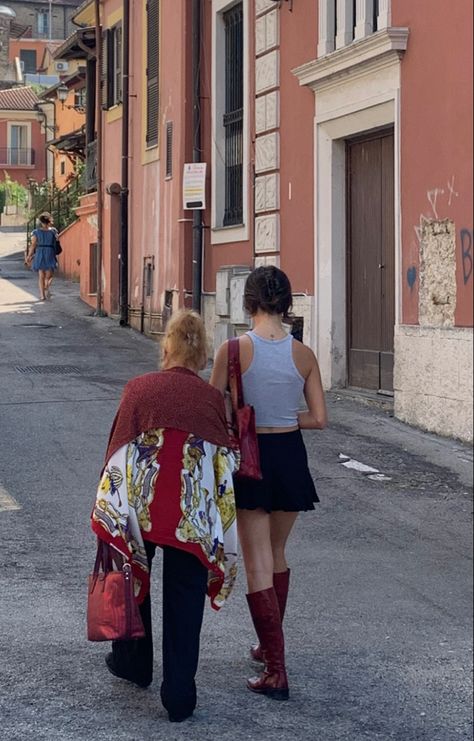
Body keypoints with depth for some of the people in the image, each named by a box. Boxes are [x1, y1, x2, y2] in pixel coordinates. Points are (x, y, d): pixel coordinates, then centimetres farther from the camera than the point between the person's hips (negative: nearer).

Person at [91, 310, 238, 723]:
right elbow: (226, 457, 7)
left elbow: (116, 448, 2)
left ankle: (133, 662, 39)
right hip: (195, 513, 0)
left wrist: (109, 514, 6)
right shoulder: (212, 398, 5)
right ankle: (179, 696, 9)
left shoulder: (138, 388, 4)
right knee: (185, 599, 7)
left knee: (131, 576, 23)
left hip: (138, 503, 0)